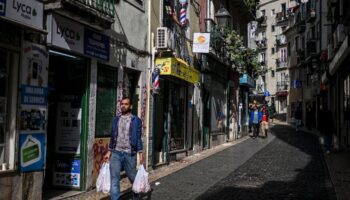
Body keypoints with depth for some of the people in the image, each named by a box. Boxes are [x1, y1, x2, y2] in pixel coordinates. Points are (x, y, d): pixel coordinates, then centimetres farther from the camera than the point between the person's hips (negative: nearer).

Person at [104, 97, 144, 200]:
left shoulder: (136, 120, 0)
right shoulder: (115, 119, 11)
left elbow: (138, 138, -3)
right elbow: (112, 136, 14)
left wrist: (140, 153, -9)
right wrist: (109, 152, 11)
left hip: (129, 154, -2)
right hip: (116, 153, 2)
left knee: (133, 178, 12)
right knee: (114, 179, -5)